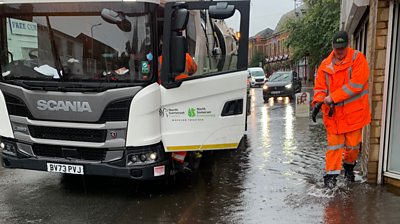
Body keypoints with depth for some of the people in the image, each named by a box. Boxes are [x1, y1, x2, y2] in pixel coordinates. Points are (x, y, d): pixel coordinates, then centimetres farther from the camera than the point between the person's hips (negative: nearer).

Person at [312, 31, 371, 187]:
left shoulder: (358, 59, -6)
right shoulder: (325, 65, 4)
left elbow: (355, 85, -16)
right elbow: (320, 87, 3)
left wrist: (333, 97, -19)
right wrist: (318, 102, -17)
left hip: (353, 111, -1)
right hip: (333, 113, 1)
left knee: (353, 144, 10)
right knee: (334, 144, 3)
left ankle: (349, 166, 38)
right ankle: (331, 174, 12)